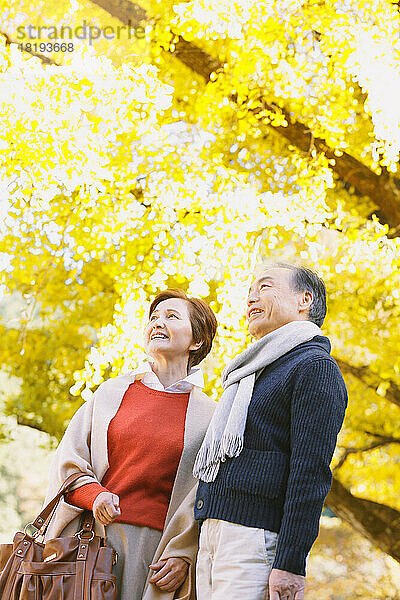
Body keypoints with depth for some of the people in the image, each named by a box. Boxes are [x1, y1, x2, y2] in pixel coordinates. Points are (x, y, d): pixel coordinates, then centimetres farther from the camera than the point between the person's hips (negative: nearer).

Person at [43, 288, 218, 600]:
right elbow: (67, 463, 11)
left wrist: (184, 554, -7)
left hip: (156, 550, -1)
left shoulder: (208, 415, 7)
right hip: (90, 538, 1)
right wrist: (94, 495, -8)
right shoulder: (111, 392, 12)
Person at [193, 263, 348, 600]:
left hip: (258, 540, -9)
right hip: (212, 537, 9)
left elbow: (311, 472, -15)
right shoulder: (253, 374, 25)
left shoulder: (316, 367, -5)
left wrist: (290, 564, -22)